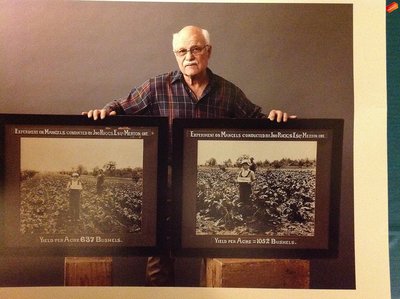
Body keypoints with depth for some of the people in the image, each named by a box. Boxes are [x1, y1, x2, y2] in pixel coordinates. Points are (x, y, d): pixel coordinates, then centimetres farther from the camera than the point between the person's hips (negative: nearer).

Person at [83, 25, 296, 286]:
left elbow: (256, 119, 11)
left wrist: (274, 118, -9)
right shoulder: (157, 87, -3)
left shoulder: (228, 91, 4)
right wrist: (106, 111, -17)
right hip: (168, 186, -1)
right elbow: (121, 108, 3)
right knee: (160, 253, 11)